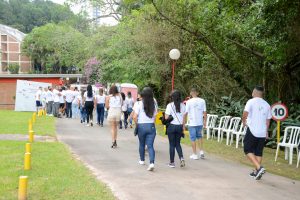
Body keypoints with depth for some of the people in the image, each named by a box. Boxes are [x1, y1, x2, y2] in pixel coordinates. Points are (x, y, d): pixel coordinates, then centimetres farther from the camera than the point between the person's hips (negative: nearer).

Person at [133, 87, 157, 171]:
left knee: (142, 144, 19)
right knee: (150, 145, -1)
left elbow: (134, 117, -13)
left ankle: (142, 160, 35)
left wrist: (137, 123, 4)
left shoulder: (139, 104, -9)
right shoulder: (154, 104, 0)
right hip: (151, 126, 1)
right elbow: (155, 116, 1)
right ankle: (152, 163, -17)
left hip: (141, 126, -1)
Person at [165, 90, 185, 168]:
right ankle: (181, 158, -4)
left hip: (171, 126, -3)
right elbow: (184, 118, 5)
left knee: (172, 144, 6)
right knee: (177, 144, 16)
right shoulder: (183, 105, 1)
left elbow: (166, 117, -13)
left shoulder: (170, 105, -11)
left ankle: (172, 162, 12)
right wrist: (183, 127, 14)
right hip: (179, 126, 3)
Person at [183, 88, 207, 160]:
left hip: (192, 123, -3)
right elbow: (204, 112, 2)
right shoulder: (202, 101, 0)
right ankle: (201, 151, 14)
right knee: (199, 136, 23)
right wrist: (205, 121, 13)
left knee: (193, 139, 6)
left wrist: (184, 124, -2)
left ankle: (195, 155, 11)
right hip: (200, 123, 4)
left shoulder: (189, 102, -9)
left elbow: (185, 113, -9)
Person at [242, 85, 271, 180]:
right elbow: (268, 120, 14)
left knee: (248, 150, 2)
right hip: (262, 132, 5)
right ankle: (257, 172, 15)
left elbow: (245, 113, -19)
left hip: (252, 131, -5)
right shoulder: (267, 105, 11)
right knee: (259, 152, 12)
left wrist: (244, 121, 1)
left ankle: (259, 167, -15)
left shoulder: (251, 102, -6)